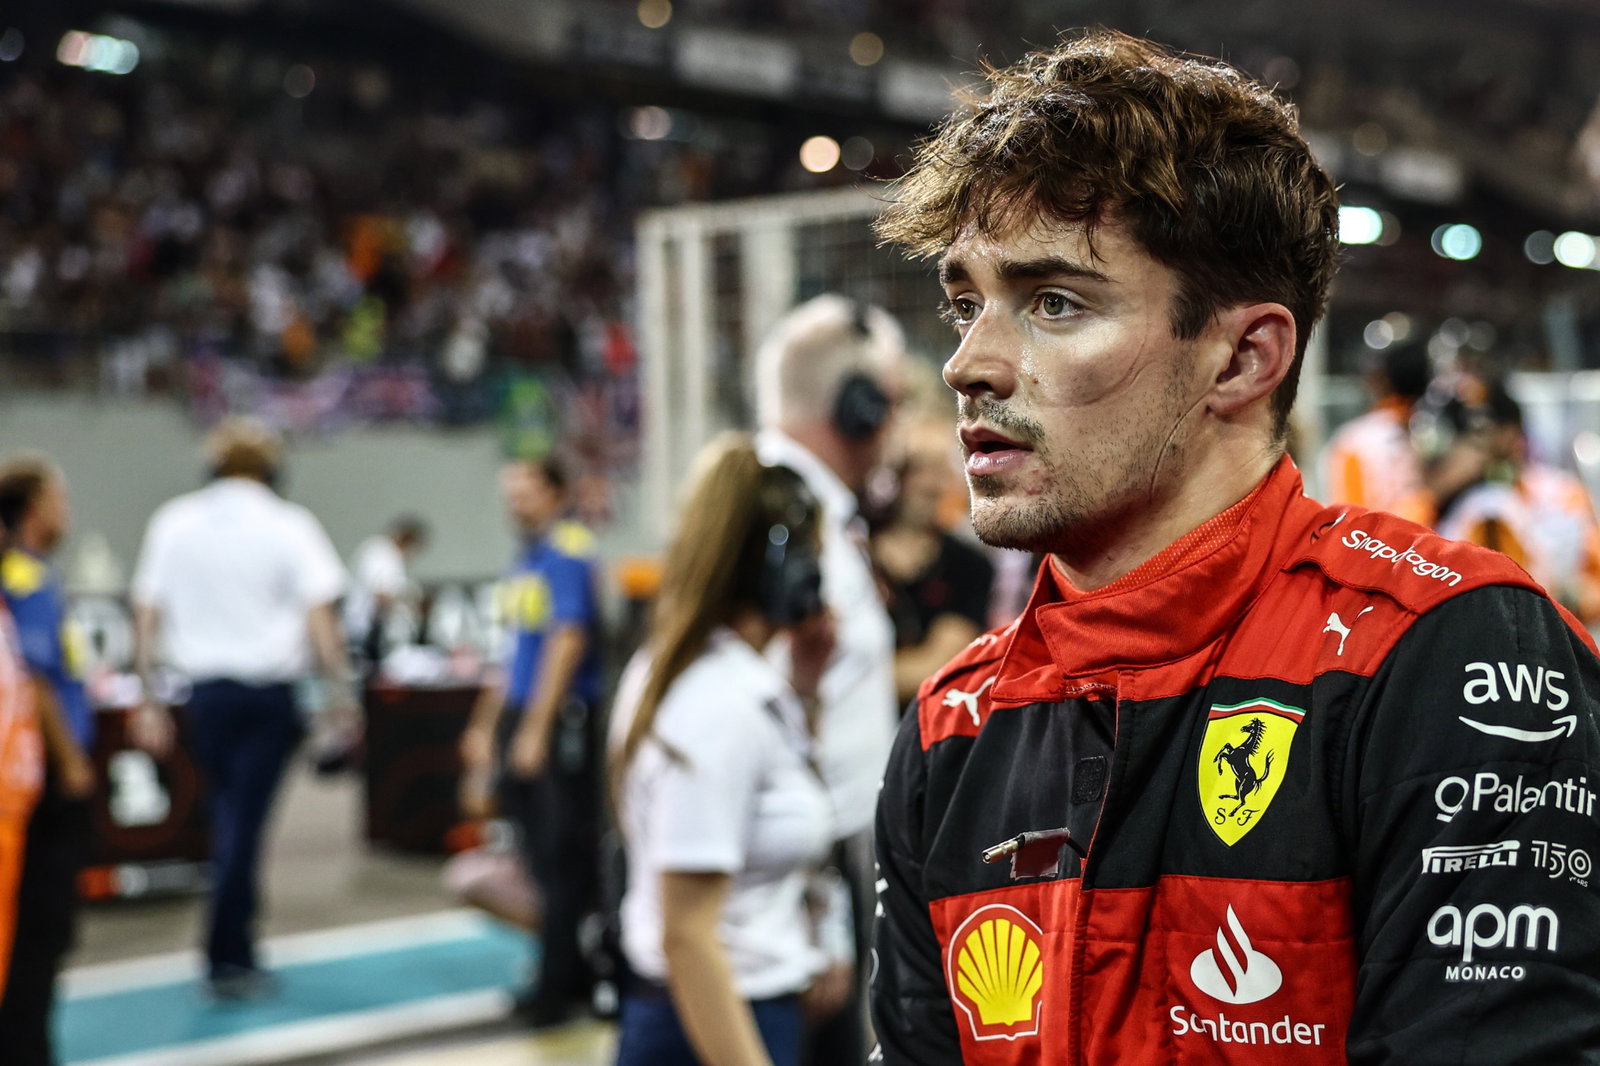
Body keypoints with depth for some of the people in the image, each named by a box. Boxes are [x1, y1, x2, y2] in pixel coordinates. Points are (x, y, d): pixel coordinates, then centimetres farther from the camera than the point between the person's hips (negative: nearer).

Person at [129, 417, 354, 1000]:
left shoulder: (173, 521, 4)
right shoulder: (287, 524, -4)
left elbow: (147, 615, 4)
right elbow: (319, 616, -8)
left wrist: (151, 698, 8)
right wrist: (341, 692, -3)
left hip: (204, 688, 3)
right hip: (269, 686, -3)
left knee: (228, 817, 16)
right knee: (243, 822, -1)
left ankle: (237, 952, 19)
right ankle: (226, 958, 1)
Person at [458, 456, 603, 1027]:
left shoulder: (567, 550, -11)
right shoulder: (524, 559, 15)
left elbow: (569, 639, -18)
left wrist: (535, 729, -20)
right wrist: (487, 727, 22)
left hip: (563, 721, -9)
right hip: (522, 720, 9)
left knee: (565, 856, -3)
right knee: (544, 856, 12)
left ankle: (560, 985, 4)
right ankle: (573, 978, 22)